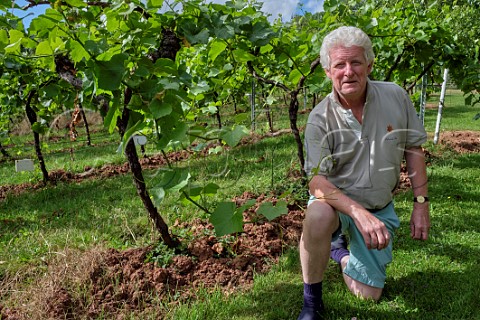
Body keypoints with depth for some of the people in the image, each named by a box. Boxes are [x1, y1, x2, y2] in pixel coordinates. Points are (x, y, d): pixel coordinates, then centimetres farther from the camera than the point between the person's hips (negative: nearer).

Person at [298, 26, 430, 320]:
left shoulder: (396, 97, -9)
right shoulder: (320, 118, -17)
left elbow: (414, 149, 1)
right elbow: (317, 180, -24)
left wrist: (421, 204, -3)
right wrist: (360, 214, -38)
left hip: (380, 208, 3)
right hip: (337, 202, -2)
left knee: (368, 295, 3)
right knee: (318, 215, -40)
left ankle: (339, 248, 34)